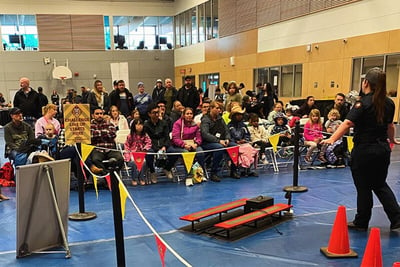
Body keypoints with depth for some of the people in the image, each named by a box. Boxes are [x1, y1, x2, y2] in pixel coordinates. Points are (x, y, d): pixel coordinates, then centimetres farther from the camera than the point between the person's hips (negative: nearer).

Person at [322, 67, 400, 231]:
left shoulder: (364, 103, -15)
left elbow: (347, 123, -27)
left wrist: (332, 139, -33)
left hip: (364, 150, -6)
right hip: (383, 149, 6)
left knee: (364, 188, 6)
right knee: (380, 185, 20)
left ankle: (361, 223, 19)